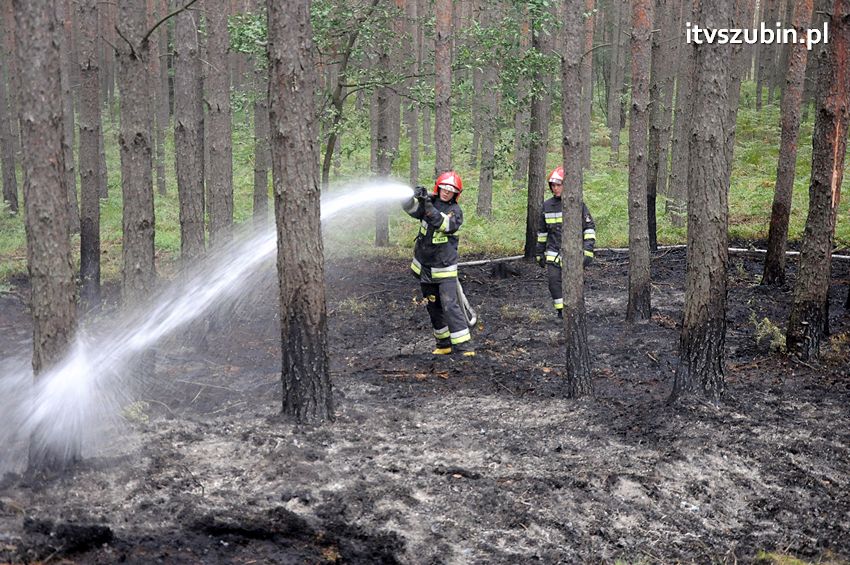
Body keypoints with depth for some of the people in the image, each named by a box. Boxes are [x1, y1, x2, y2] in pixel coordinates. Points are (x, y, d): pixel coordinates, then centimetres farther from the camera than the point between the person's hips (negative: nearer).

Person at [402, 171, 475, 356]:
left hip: (444, 268, -5)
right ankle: (444, 344, 23)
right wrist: (414, 198, -34)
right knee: (434, 307, 12)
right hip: (424, 266, 5)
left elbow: (448, 225, -25)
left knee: (450, 305, -15)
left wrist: (430, 208, -35)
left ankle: (463, 345, -15)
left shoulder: (455, 211, -6)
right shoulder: (428, 202, 2)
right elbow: (410, 208, -12)